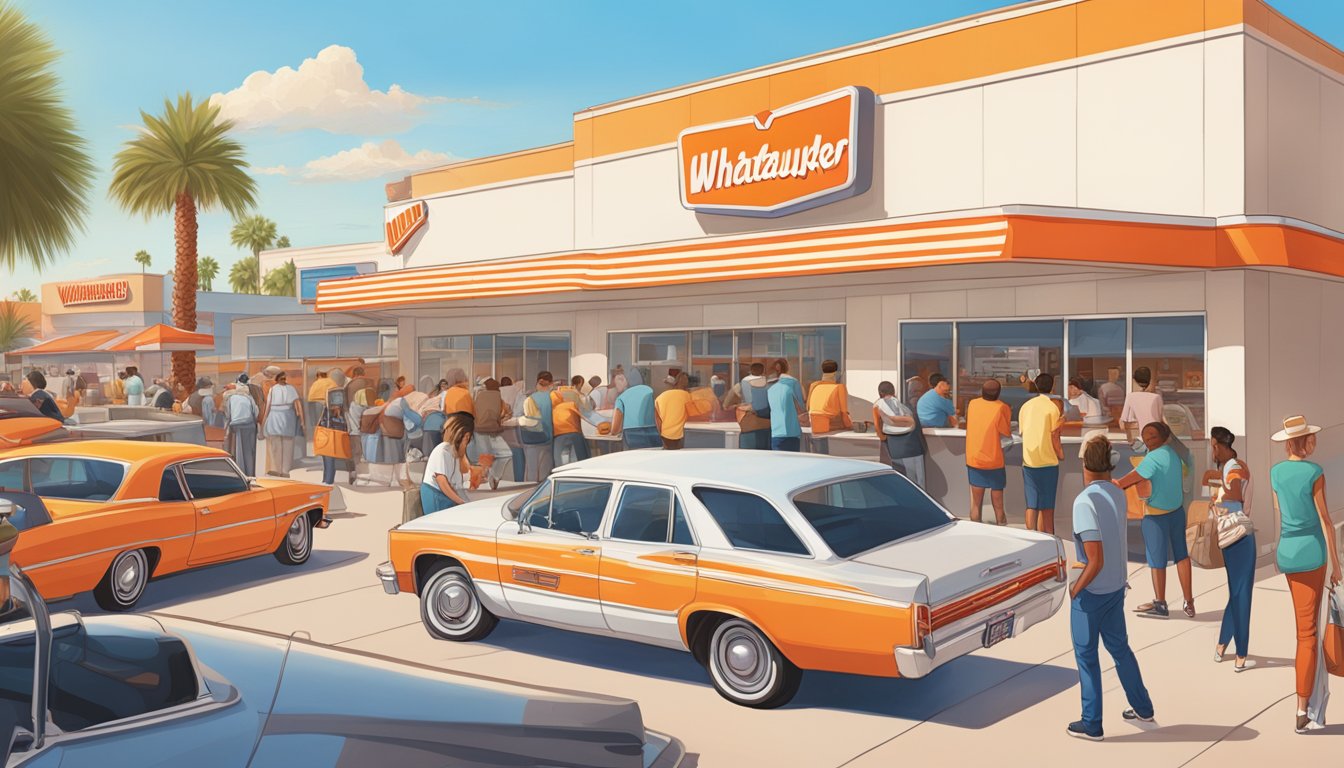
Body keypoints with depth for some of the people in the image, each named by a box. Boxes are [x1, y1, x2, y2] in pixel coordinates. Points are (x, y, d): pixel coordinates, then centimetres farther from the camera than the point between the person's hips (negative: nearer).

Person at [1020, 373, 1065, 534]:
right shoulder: (1052, 407, -9)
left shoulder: (1025, 406, 7)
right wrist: (1060, 454, 5)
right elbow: (1054, 438, -8)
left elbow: (1022, 433, 10)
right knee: (1047, 507, 3)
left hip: (1028, 462, 5)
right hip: (1048, 461, -4)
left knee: (1031, 505, 7)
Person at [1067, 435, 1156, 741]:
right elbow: (1110, 539, 8)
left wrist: (1076, 588, -12)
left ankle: (1091, 724, 19)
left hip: (1091, 591, -7)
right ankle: (1142, 708, 36)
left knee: (1086, 655, 8)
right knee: (1119, 647, 23)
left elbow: (1096, 561, -25)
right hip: (1117, 587, 7)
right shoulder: (1118, 495, -3)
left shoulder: (1084, 502, -24)